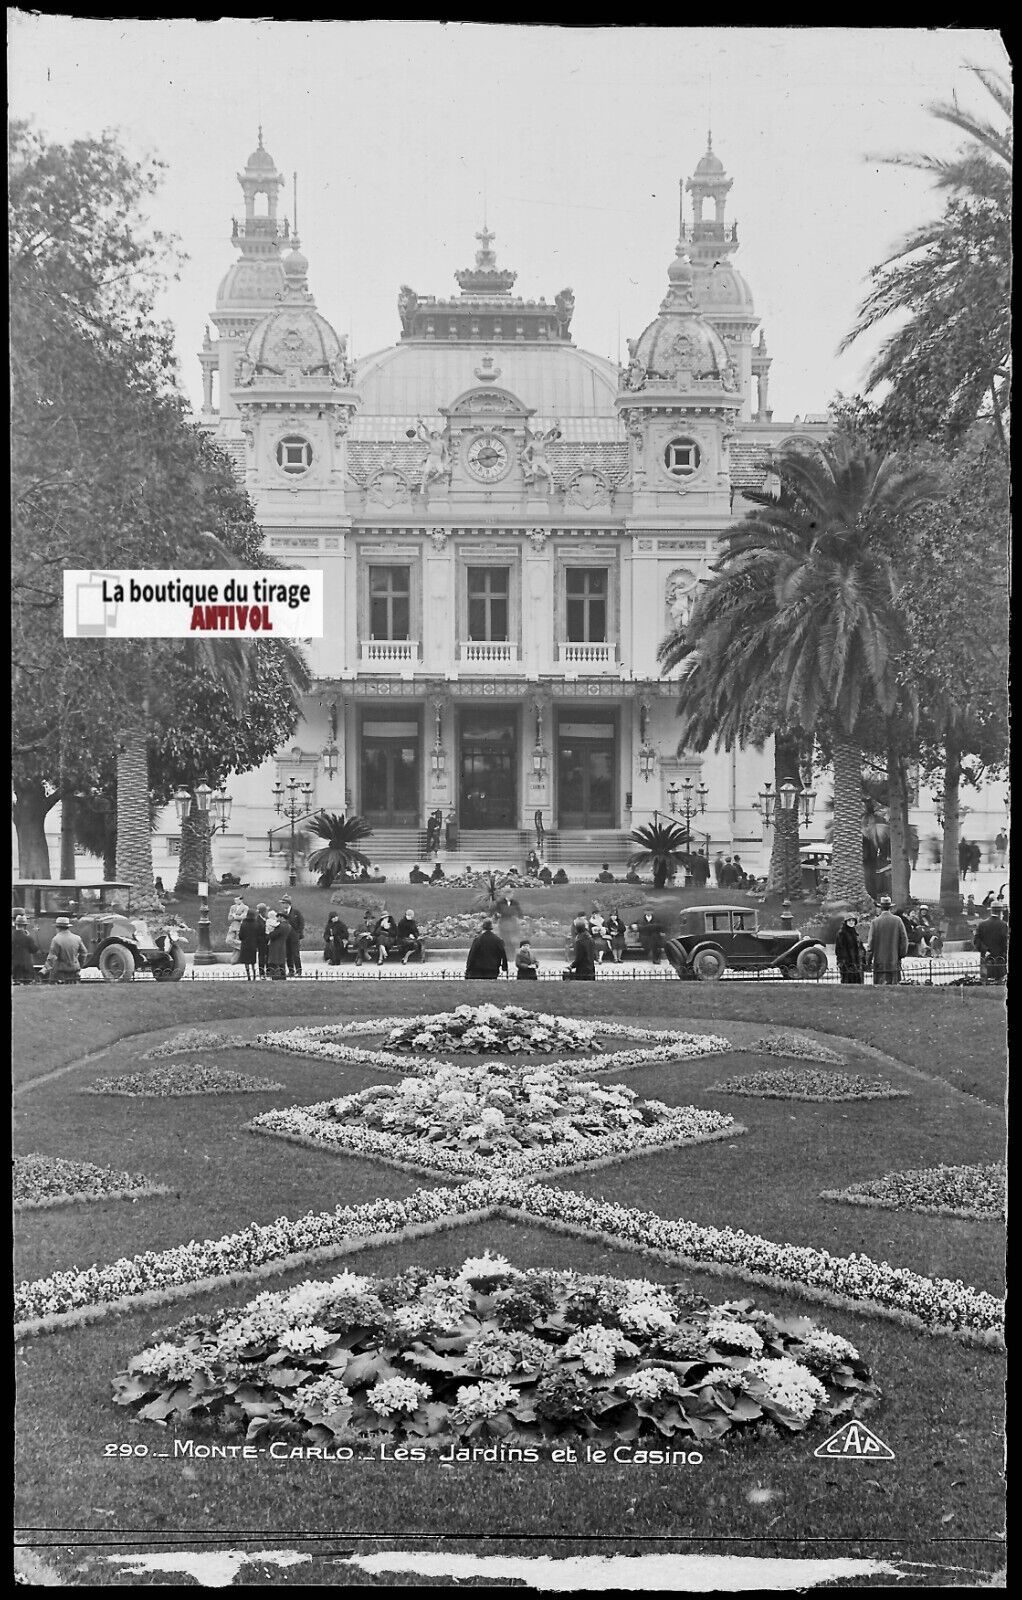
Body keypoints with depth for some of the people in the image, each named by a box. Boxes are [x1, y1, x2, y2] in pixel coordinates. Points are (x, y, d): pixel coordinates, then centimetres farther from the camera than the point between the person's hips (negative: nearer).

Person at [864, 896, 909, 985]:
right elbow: (904, 939, 1)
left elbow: (870, 942, -4)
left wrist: (869, 959, 4)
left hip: (880, 961, -2)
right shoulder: (898, 921, -2)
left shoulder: (875, 922, -7)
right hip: (894, 961, 2)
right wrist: (902, 954, 14)